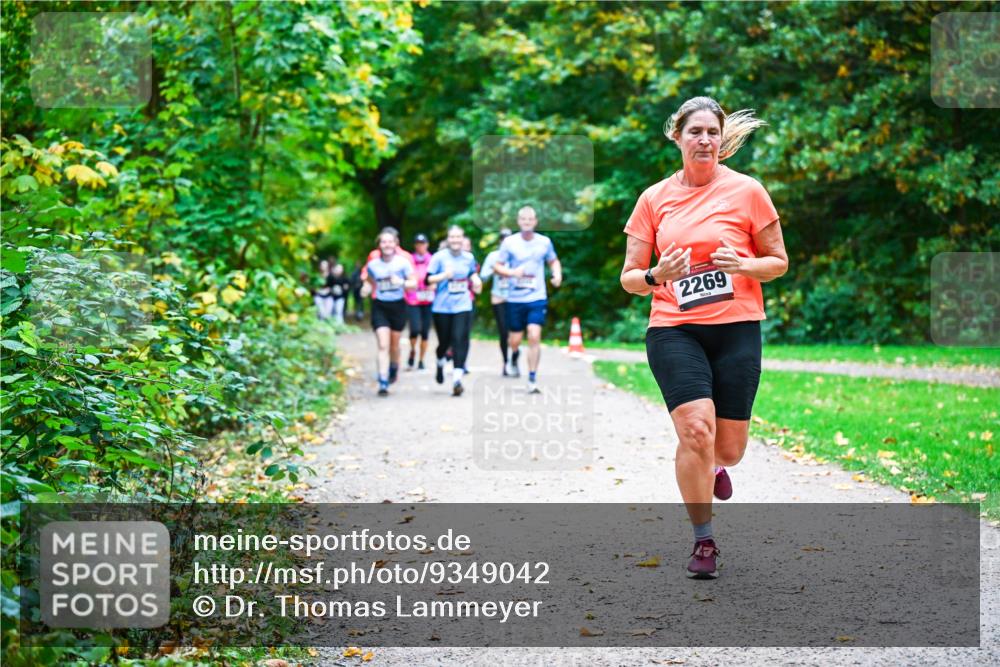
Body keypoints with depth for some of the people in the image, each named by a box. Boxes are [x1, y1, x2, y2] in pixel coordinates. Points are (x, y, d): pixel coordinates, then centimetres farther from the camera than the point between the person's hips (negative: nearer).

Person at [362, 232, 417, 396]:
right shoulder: (373, 264, -1)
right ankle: (383, 383, -13)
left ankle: (393, 368, 45)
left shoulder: (402, 262, -6)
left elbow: (414, 283, -4)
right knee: (383, 345, -11)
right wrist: (366, 289, -6)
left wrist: (401, 282, -22)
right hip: (379, 307, 0)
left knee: (394, 344, 13)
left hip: (398, 305, 0)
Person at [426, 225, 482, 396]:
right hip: (442, 307, -1)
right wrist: (444, 275, -21)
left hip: (463, 307, 1)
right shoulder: (439, 257, -3)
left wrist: (476, 281, 4)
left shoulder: (469, 257, 7)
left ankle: (457, 379, -16)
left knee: (460, 341, -13)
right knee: (444, 341, 8)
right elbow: (428, 279, -6)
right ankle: (440, 364, 43)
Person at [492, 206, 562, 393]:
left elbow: (554, 261, 19)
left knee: (534, 337, -13)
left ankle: (532, 379, -6)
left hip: (537, 298, 0)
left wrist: (557, 274, -2)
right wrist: (512, 272, -17)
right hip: (515, 299, 0)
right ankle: (514, 356, 43)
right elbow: (497, 266, 2)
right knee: (515, 339, 6)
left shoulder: (544, 242, 3)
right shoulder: (509, 242, -2)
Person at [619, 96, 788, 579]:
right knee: (695, 430, -18)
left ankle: (713, 468, 42)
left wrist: (743, 265, -14)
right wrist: (657, 276, -15)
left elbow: (779, 262, 7)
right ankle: (703, 540, -1)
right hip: (673, 330, 0)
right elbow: (629, 278, 8)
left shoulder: (746, 190, 1)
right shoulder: (654, 198, 5)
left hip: (737, 329, 0)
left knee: (729, 447, 2)